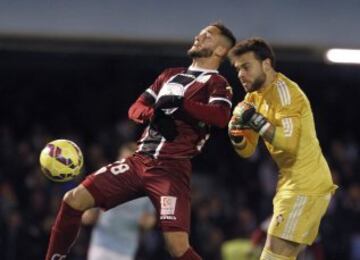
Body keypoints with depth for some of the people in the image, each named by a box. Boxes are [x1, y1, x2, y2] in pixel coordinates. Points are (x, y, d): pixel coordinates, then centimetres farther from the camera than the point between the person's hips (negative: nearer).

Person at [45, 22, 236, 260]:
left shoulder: (216, 83, 0)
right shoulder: (171, 75, 22)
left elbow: (221, 117, -20)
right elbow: (136, 108, 17)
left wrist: (180, 103, -24)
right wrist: (154, 115, -5)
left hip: (171, 169, -7)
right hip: (140, 160, 7)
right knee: (73, 200, 0)